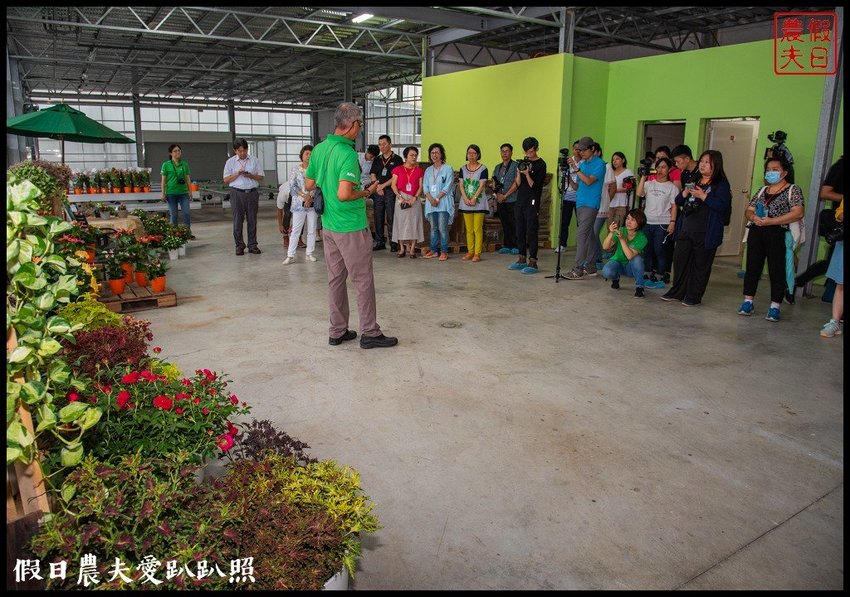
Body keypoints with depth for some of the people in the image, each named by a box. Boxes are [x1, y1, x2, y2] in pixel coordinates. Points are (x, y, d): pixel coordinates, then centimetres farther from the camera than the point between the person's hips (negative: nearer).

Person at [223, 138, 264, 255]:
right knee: (238, 220, -1)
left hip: (252, 192, 1)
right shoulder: (230, 162, 7)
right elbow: (226, 180, 3)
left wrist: (251, 176, -10)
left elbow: (261, 177, 8)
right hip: (237, 193, -1)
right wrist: (237, 174, -11)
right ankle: (239, 245, 6)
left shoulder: (254, 160, 9)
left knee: (252, 220, 3)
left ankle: (252, 245, 9)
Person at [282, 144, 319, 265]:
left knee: (312, 230, 7)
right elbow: (293, 186, -3)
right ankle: (290, 255, -1)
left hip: (313, 203, 2)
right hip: (299, 203, -1)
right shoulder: (295, 169, 3)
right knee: (295, 230, -2)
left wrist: (311, 197, -15)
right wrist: (305, 196, -14)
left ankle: (309, 254, 16)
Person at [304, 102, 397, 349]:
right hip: (352, 227, -8)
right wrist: (364, 193, -11)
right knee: (363, 280, 2)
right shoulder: (348, 154, -20)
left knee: (336, 279, 13)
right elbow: (344, 194, -28)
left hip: (328, 225, 8)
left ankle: (338, 332, 21)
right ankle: (369, 333, 10)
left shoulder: (319, 149, 6)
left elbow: (309, 184, 13)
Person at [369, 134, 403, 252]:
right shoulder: (377, 160, 16)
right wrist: (377, 186, -5)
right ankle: (380, 242, 12)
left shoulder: (397, 159, 1)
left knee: (391, 218, -5)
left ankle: (393, 243, 0)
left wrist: (383, 185, -9)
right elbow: (372, 175, 12)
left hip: (390, 191, -5)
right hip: (378, 192, 5)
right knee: (378, 218, 5)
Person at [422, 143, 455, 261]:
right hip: (431, 203, 5)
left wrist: (437, 198, -13)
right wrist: (430, 199, -8)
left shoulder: (448, 169, 2)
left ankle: (444, 251, -4)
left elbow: (447, 187, -6)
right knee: (433, 228, 7)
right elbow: (425, 187, 9)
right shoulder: (428, 170, 17)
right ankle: (433, 250, 13)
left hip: (443, 203, -5)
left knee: (442, 228, -9)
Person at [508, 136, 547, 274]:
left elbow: (534, 186, -10)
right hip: (520, 202, 7)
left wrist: (527, 174, -20)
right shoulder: (523, 162, 14)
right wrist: (519, 173, -8)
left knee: (531, 233, -7)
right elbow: (518, 184, 9)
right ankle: (521, 260, 18)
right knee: (520, 232, 10)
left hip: (532, 203, -7)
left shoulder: (541, 164, -4)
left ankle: (533, 262, -5)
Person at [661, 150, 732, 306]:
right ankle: (677, 292, 22)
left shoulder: (721, 184, -5)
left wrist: (703, 196, -20)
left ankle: (694, 297, 13)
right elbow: (678, 202, 17)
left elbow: (723, 205, -18)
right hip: (686, 229, 6)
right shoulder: (694, 181, 16)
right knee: (679, 260, 9)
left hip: (706, 233, -6)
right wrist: (684, 193, -3)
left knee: (700, 265, 3)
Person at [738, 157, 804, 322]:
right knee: (752, 268, 6)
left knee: (776, 270, -2)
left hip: (777, 235, -5)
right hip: (756, 233, 5)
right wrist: (754, 217, -9)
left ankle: (775, 307, 3)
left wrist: (771, 221, -18)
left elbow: (798, 213, -12)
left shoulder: (793, 190, 1)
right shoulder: (762, 190, 18)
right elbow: (748, 210, 16)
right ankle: (748, 302, 15)